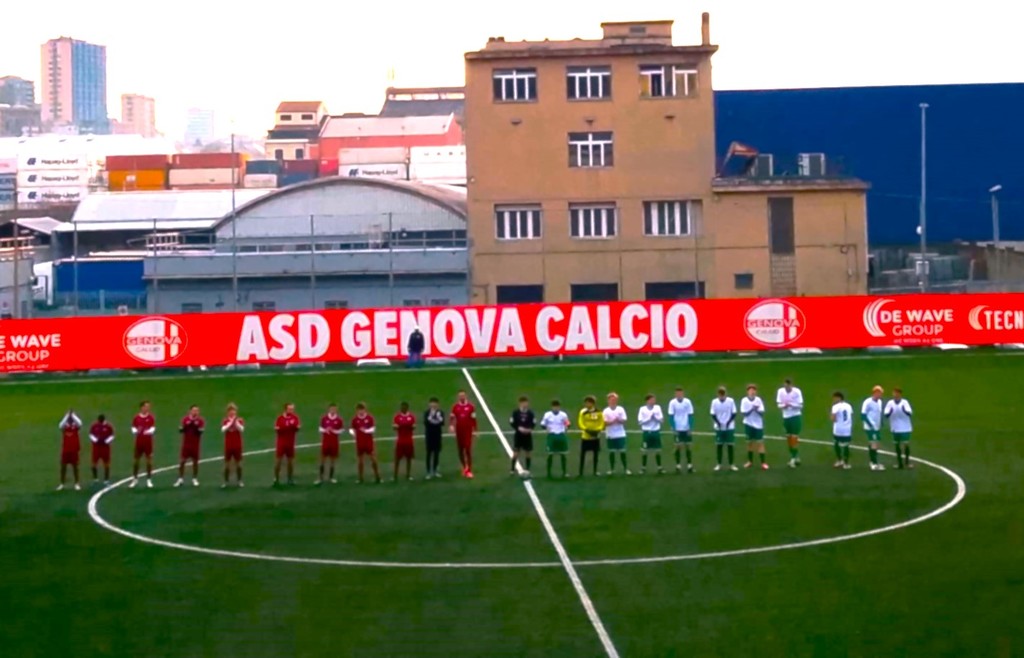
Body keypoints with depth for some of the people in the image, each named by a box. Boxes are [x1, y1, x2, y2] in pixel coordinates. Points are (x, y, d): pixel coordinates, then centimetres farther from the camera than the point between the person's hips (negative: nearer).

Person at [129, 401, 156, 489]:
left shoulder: (151, 417, 0)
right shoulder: (136, 418, 3)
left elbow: (153, 429, -5)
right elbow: (133, 429, 5)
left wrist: (149, 432, -26)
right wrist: (135, 431, -17)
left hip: (148, 442, -1)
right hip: (139, 441, 1)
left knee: (149, 459, 0)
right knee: (136, 459, 5)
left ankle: (149, 480, 8)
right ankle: (135, 479, 16)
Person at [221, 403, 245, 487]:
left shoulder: (240, 420, -2)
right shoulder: (225, 421, -1)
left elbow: (242, 429, -20)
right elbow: (223, 429, -20)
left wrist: (236, 421, -26)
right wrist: (230, 422, -24)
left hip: (237, 446, 0)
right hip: (228, 446, 0)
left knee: (238, 463, 7)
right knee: (227, 464, 3)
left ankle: (239, 480, 18)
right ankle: (226, 481, 11)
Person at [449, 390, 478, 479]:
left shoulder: (470, 406, -3)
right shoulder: (455, 407, 3)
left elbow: (473, 419, 0)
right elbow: (452, 417, 3)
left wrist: (474, 431, 0)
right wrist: (452, 425, -16)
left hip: (468, 431, -3)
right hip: (459, 431, 3)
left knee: (468, 450, -6)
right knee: (461, 450, 11)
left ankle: (469, 470, 0)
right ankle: (465, 467, 32)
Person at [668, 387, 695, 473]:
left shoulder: (687, 402, -4)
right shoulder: (672, 402, -6)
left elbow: (690, 415, -2)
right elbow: (671, 416, -4)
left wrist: (691, 428, -6)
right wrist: (674, 429, -10)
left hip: (687, 428, 1)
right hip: (677, 429, -1)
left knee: (688, 446, 4)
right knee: (678, 447, 1)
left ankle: (689, 465, 12)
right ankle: (678, 466, 8)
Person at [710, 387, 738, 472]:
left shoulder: (731, 401, -6)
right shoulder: (714, 402, -3)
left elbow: (734, 414, -3)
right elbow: (713, 415, -1)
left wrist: (728, 422, -14)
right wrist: (718, 423, -15)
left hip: (730, 427, -1)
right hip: (719, 428, 1)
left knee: (731, 445, 0)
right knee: (719, 445, 4)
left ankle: (731, 464, 6)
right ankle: (719, 464, 13)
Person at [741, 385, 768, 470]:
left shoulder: (759, 400, -7)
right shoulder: (744, 400, -8)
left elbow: (762, 412, -8)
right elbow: (743, 413, -13)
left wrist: (757, 410, -27)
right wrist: (752, 409, -25)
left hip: (758, 424, -1)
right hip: (748, 424, 1)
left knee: (760, 442, -3)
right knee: (749, 442, 10)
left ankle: (763, 462, -4)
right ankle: (750, 461, 23)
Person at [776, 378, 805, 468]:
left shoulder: (797, 391, -15)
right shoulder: (780, 391, -5)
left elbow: (800, 405, -12)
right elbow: (779, 404, 0)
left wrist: (791, 404, -29)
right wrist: (783, 405, -23)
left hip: (796, 416, -4)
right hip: (786, 417, 4)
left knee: (794, 438, -7)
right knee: (788, 438, 10)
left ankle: (794, 458, 1)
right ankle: (795, 457, 22)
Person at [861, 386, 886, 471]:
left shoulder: (880, 402, 9)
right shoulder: (868, 402, -15)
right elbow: (863, 415, -15)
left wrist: (881, 424, 10)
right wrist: (871, 425, -18)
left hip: (877, 428, 8)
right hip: (870, 428, -8)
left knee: (877, 445, 12)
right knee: (874, 445, -8)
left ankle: (873, 463, 20)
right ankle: (875, 464, -4)